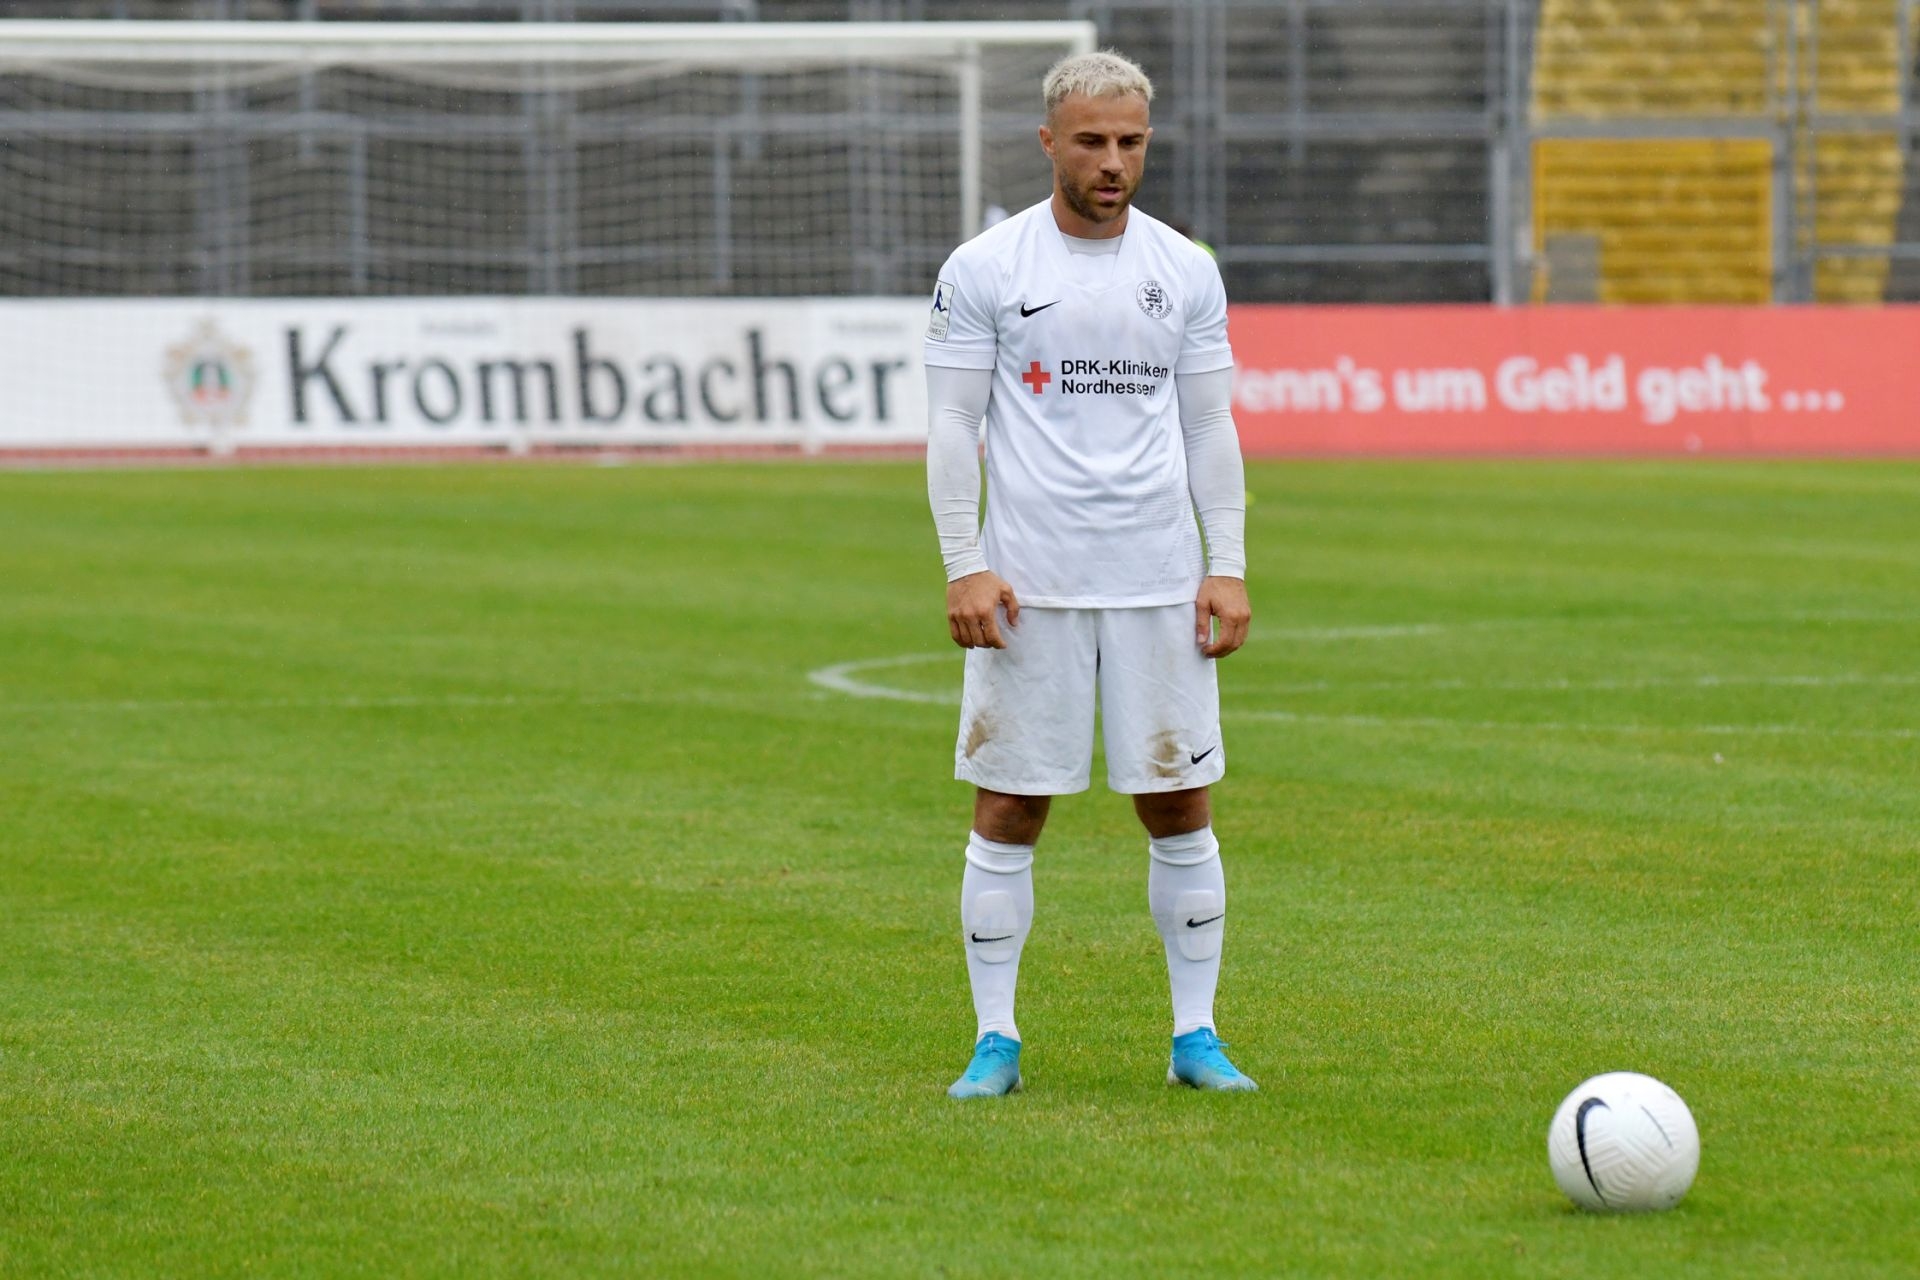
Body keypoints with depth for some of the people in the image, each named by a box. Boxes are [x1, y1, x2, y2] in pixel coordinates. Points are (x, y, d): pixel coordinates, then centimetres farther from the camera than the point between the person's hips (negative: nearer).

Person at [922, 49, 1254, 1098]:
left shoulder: (1185, 271, 8)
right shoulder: (983, 271, -1)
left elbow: (1210, 426, 11)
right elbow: (951, 426, 0)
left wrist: (1227, 567, 4)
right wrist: (965, 567, -8)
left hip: (1160, 582, 2)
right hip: (1027, 586, -2)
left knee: (1180, 809, 3)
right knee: (1007, 813, 0)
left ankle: (1196, 1036, 12)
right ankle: (995, 1041, 7)